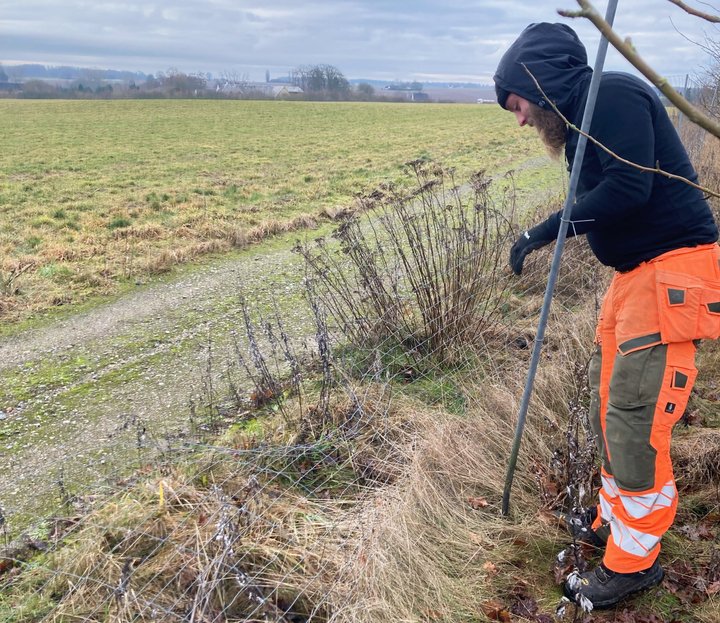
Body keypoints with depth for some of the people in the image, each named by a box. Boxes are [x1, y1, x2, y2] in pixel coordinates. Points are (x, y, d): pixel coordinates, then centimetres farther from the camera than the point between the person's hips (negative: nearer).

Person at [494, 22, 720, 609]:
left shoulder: (613, 95, -12)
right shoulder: (583, 117, 17)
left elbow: (628, 187, -23)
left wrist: (547, 229, -17)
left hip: (671, 273, -10)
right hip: (632, 273, 10)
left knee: (635, 422, -5)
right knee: (610, 410, 15)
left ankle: (634, 560, 13)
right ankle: (613, 521, 34)